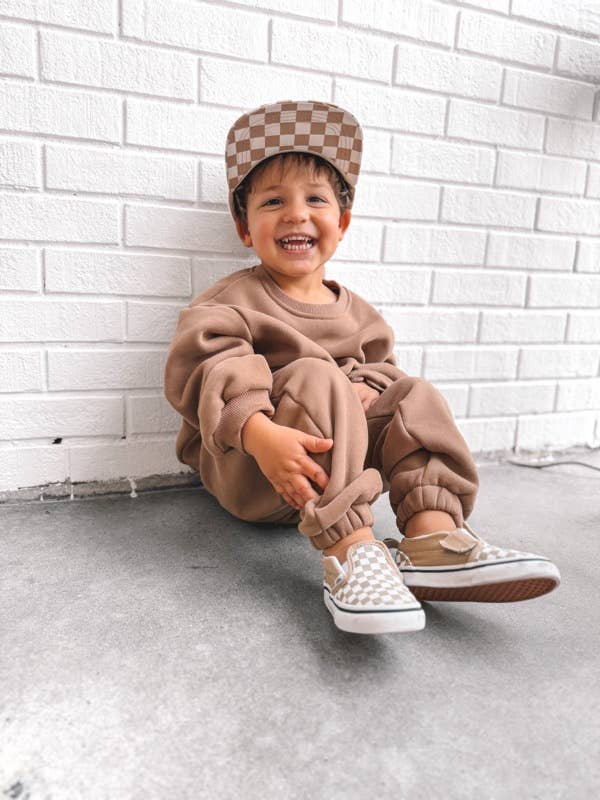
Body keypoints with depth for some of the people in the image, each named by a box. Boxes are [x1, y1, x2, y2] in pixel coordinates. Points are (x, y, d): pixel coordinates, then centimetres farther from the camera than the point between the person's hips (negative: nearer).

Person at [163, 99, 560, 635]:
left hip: (334, 466, 6)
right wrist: (261, 434, -41)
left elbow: (379, 367, 14)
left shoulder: (355, 311, 11)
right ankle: (350, 549, -39)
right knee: (315, 378, -30)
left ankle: (433, 535, -25)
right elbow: (204, 366, -23)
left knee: (414, 397, -10)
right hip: (244, 470, -5)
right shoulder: (234, 299, -8)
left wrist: (367, 393, -13)